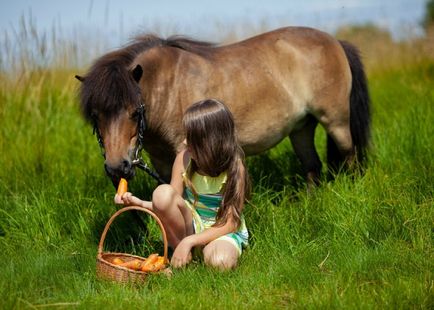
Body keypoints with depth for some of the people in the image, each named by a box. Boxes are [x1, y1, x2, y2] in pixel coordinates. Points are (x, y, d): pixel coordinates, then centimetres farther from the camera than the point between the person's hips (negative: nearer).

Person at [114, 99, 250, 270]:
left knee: (220, 262, -38)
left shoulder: (234, 168, -21)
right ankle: (181, 252, -9)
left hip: (222, 230, -3)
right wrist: (139, 203, -25)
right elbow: (171, 204, -7)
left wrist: (189, 241, -26)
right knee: (163, 193, -26)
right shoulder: (184, 158, -12)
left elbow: (229, 224, -19)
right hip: (190, 224, 3)